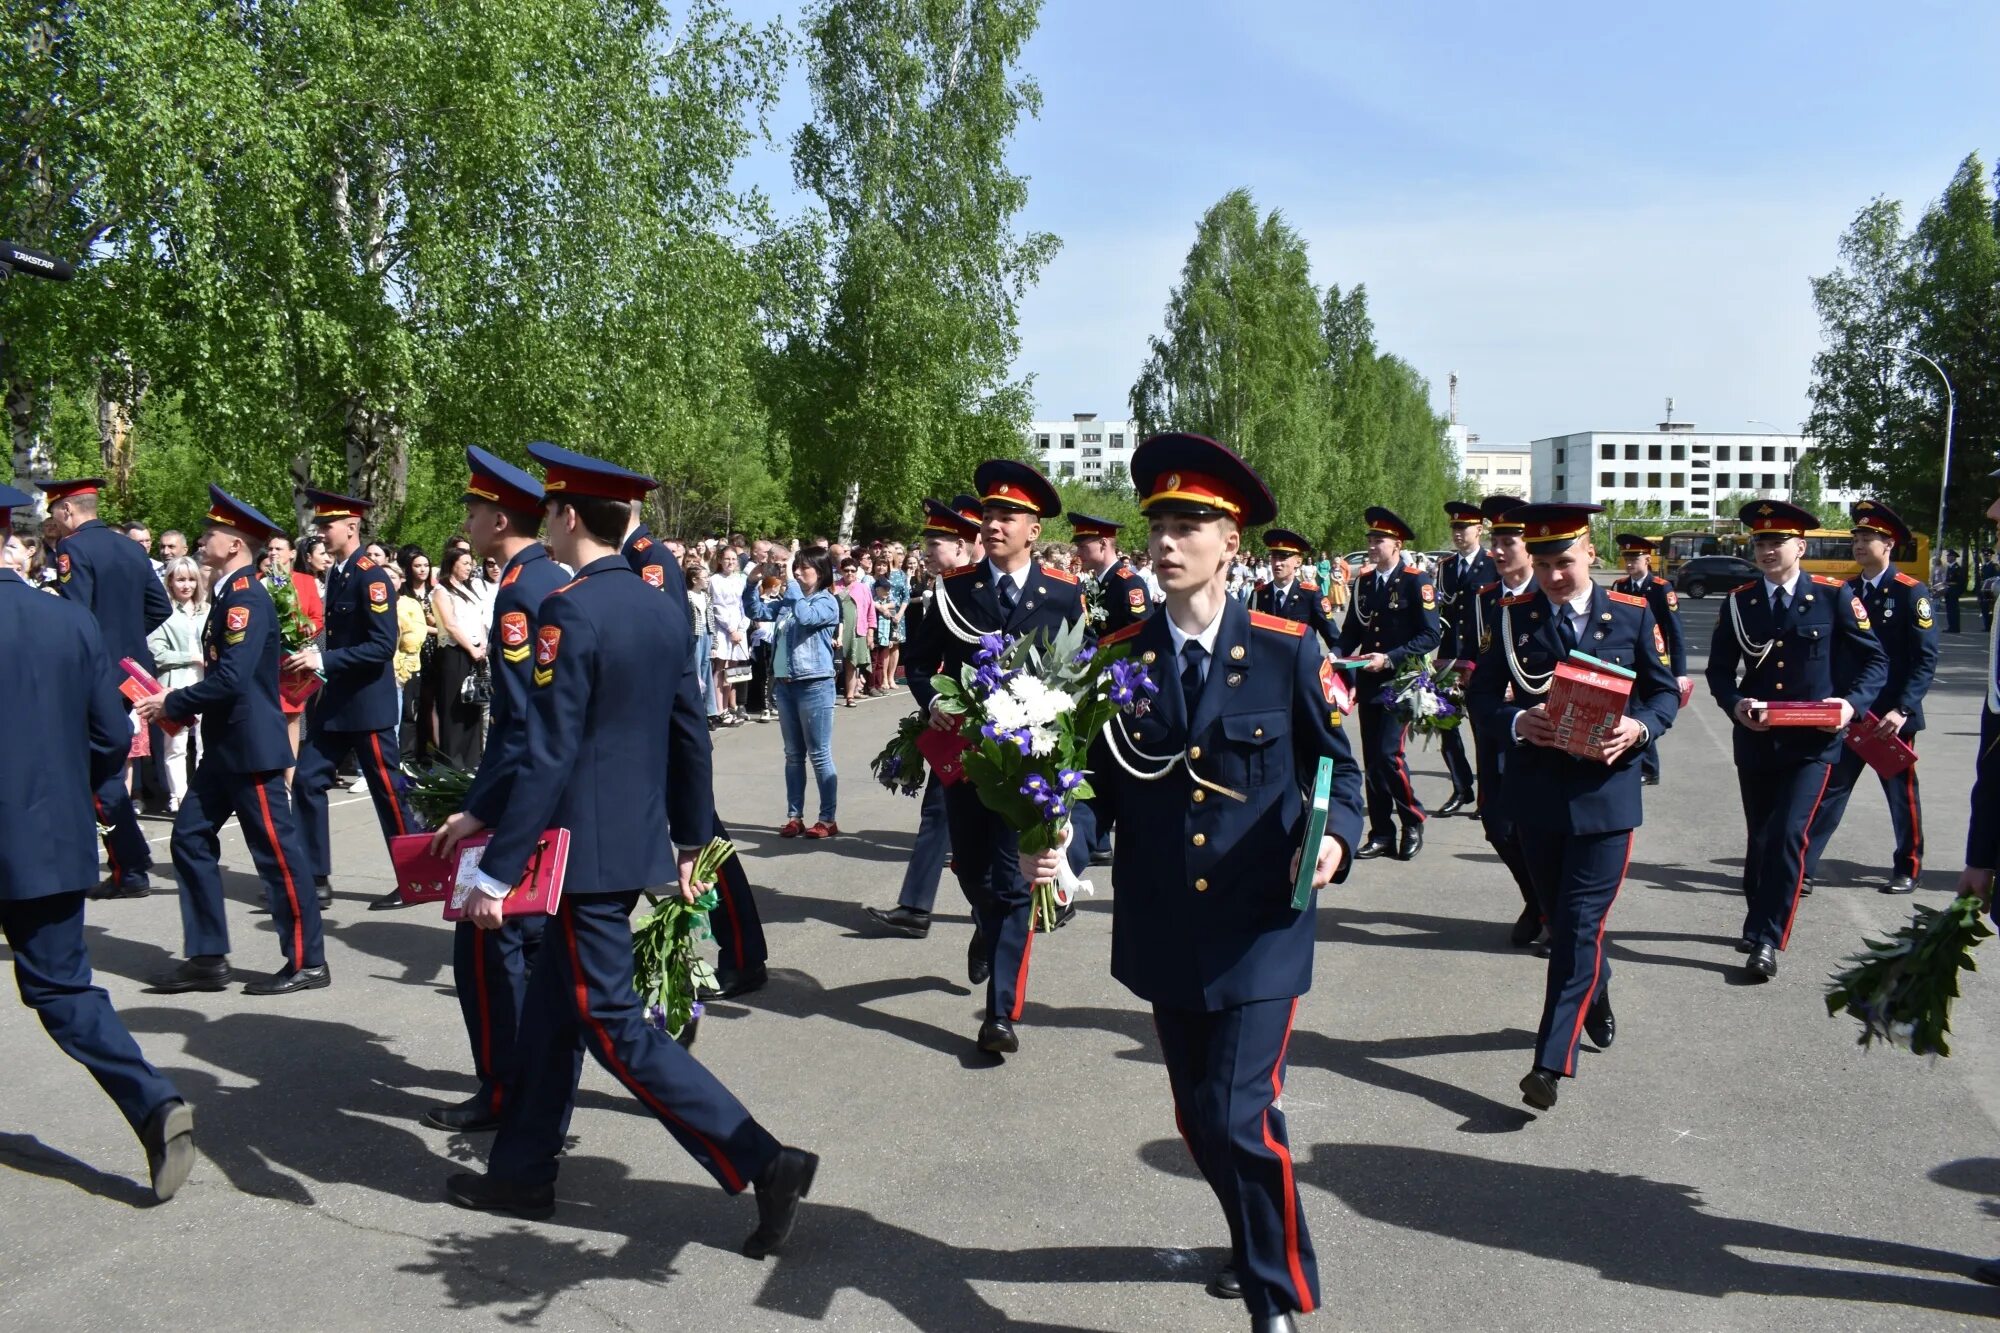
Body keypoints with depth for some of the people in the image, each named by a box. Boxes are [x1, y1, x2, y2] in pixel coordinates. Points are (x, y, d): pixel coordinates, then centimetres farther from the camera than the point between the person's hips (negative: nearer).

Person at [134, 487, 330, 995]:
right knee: (191, 837, 11)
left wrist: (171, 703, -14)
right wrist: (178, 706, 7)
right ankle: (207, 958, 19)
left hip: (252, 748, -10)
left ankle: (307, 962, 8)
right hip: (225, 746, 10)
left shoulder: (247, 596, -17)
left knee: (276, 849, -2)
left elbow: (231, 677, -25)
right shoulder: (228, 594, 13)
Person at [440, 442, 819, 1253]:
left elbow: (546, 756, -22)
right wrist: (689, 839, 21)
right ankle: (523, 1173, 32)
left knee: (614, 1027, -2)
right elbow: (692, 736, 12)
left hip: (584, 852, -9)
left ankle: (762, 1163, -3)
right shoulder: (664, 610, 7)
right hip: (638, 844, 9)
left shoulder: (570, 612, -18)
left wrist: (496, 872, -17)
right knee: (552, 1007, 19)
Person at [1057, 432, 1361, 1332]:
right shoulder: (1119, 656, 0)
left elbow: (1336, 767, 1)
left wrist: (1335, 836, -19)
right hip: (1164, 929, 4)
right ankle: (1258, 1243, 44)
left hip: (1261, 928, -4)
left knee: (1241, 1117, -9)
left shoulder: (1286, 650, -7)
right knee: (1199, 1118, 17)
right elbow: (1102, 784, 3)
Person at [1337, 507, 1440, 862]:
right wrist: (1341, 658, -3)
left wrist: (1390, 658, -21)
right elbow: (1351, 630, 16)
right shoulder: (1364, 582, 11)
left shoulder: (1417, 583, -7)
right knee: (1372, 759, 7)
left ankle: (1413, 822, 7)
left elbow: (1429, 636, -12)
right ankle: (1382, 834, 15)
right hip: (1368, 683, 6)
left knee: (1388, 753, -14)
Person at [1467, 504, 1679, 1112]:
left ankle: (1552, 1061, -6)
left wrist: (1638, 728, -16)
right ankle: (1595, 996, 44)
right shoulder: (1513, 616, 1)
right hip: (1535, 792, 2)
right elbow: (1480, 696, 0)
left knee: (1580, 925, -7)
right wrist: (1517, 722, -21)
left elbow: (1665, 692, 5)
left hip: (1606, 792, -2)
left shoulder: (1633, 615, 1)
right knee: (1560, 920, 16)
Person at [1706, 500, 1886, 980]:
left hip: (1812, 743, -3)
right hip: (1756, 743, 3)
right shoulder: (1739, 602, 4)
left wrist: (1852, 703, -16)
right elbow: (1719, 669, 6)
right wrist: (1736, 704, -14)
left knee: (1788, 836, -14)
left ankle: (1766, 938, -4)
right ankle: (1760, 921, 33)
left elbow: (1875, 661, 1)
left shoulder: (1834, 597, -3)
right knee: (1760, 839, 14)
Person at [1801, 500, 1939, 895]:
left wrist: (1902, 709, -20)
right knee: (1830, 788, 2)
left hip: (1891, 716, -4)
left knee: (1901, 792, 10)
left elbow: (1926, 658, -12)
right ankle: (1804, 865, 3)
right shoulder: (1846, 591, 7)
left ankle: (1907, 869, 25)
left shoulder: (1911, 592, -8)